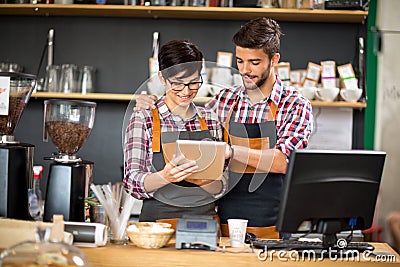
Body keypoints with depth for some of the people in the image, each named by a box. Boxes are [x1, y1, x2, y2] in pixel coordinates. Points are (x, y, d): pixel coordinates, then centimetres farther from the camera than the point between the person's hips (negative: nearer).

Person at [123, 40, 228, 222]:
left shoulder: (210, 120, 11)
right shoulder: (143, 119, 2)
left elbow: (220, 187, 13)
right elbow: (132, 182, -4)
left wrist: (205, 181, -9)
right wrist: (165, 177, -22)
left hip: (205, 217, 3)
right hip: (158, 218, -3)